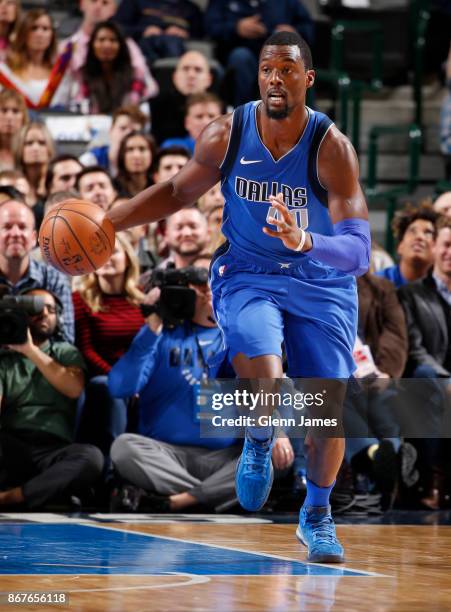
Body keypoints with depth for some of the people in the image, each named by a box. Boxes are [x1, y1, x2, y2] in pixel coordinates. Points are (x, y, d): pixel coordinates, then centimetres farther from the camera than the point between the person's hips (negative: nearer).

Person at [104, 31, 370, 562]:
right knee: (260, 377, -28)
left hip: (320, 281, 0)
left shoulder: (332, 148, -21)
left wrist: (305, 242, -47)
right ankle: (259, 441, 9)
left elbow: (358, 252, -27)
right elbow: (179, 191, 8)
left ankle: (317, 515, 24)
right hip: (246, 275, 0)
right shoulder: (225, 135, -12)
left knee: (328, 405, -4)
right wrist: (108, 222, 0)